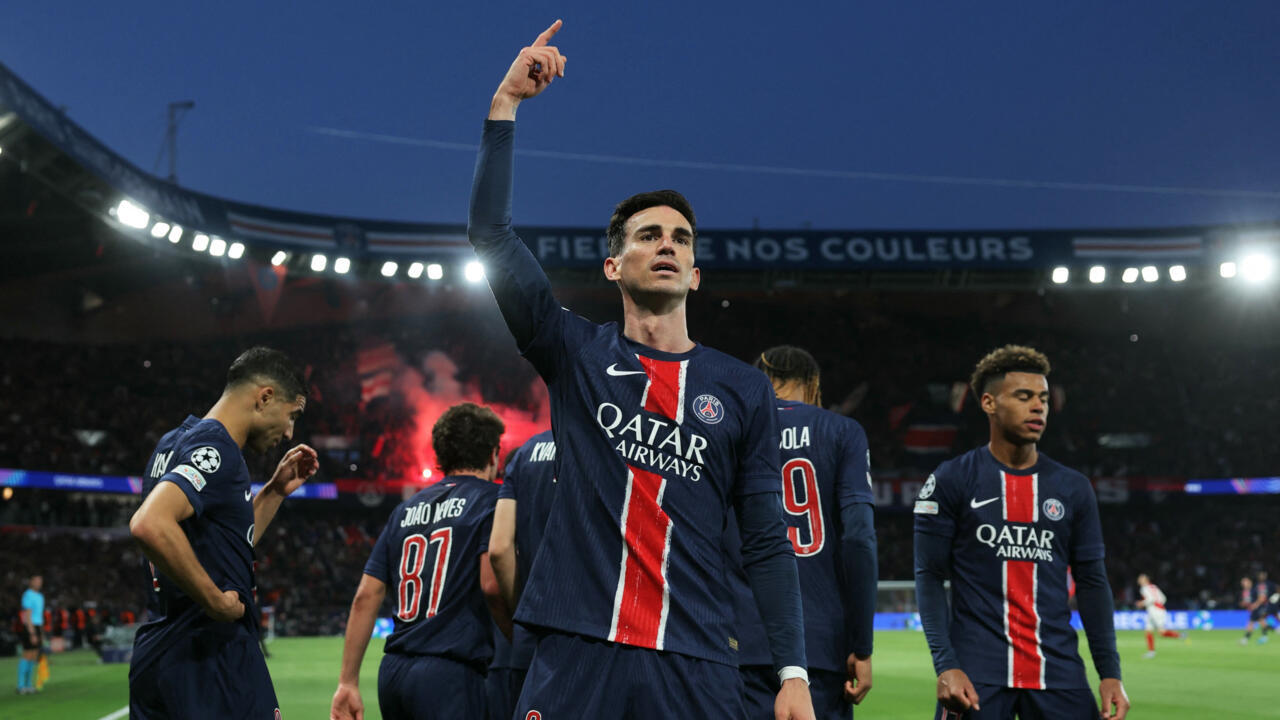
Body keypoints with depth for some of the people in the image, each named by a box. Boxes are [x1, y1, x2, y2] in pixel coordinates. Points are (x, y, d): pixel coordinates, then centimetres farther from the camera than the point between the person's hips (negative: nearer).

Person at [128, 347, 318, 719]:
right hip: (214, 658, -9)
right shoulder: (216, 450, -13)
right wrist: (216, 601, -22)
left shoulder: (174, 442, 18)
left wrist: (275, 491, 22)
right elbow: (150, 525, -31)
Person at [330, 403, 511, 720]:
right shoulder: (491, 499, 0)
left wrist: (348, 681, 14)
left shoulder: (407, 509, 18)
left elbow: (366, 597, 13)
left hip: (392, 671, 7)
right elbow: (491, 585, -14)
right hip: (449, 671, -7)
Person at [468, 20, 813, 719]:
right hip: (575, 653, -1)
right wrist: (505, 103, 0)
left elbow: (767, 541, 9)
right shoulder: (576, 354, 9)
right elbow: (490, 233, 2)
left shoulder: (743, 390, 11)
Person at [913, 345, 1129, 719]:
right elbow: (929, 576, -2)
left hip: (1057, 672, 3)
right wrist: (945, 665, -13)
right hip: (976, 671, -3)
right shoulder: (951, 481, 2)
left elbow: (1092, 583, 12)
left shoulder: (1073, 488, 11)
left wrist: (1110, 673, 3)